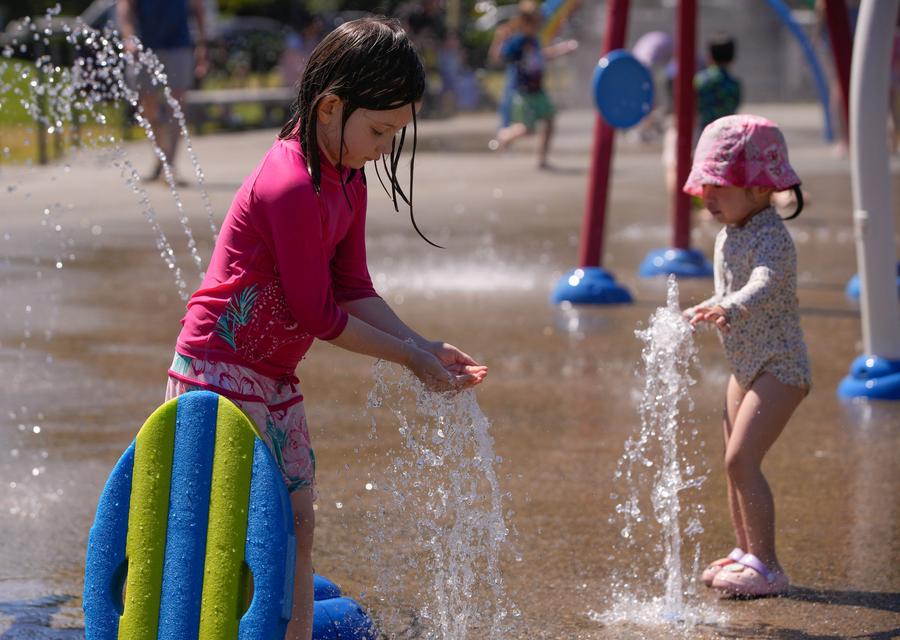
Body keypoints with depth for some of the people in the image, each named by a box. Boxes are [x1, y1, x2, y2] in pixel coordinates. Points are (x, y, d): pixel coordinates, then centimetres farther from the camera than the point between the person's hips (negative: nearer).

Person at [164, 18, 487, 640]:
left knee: (298, 524, 11)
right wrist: (408, 356, -12)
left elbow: (352, 288, 11)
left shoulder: (349, 180, 7)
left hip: (275, 376, 10)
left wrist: (422, 344, 0)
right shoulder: (293, 186, -24)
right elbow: (317, 313, -20)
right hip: (222, 369, -10)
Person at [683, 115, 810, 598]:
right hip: (745, 368, 10)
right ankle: (746, 553, 29)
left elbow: (764, 284, -42)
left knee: (742, 460, -16)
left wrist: (730, 308, -58)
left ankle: (766, 566, -11)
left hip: (778, 366, -10)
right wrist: (689, 317, 18)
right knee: (736, 463, 15)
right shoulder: (727, 235, 7)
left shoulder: (769, 235, -21)